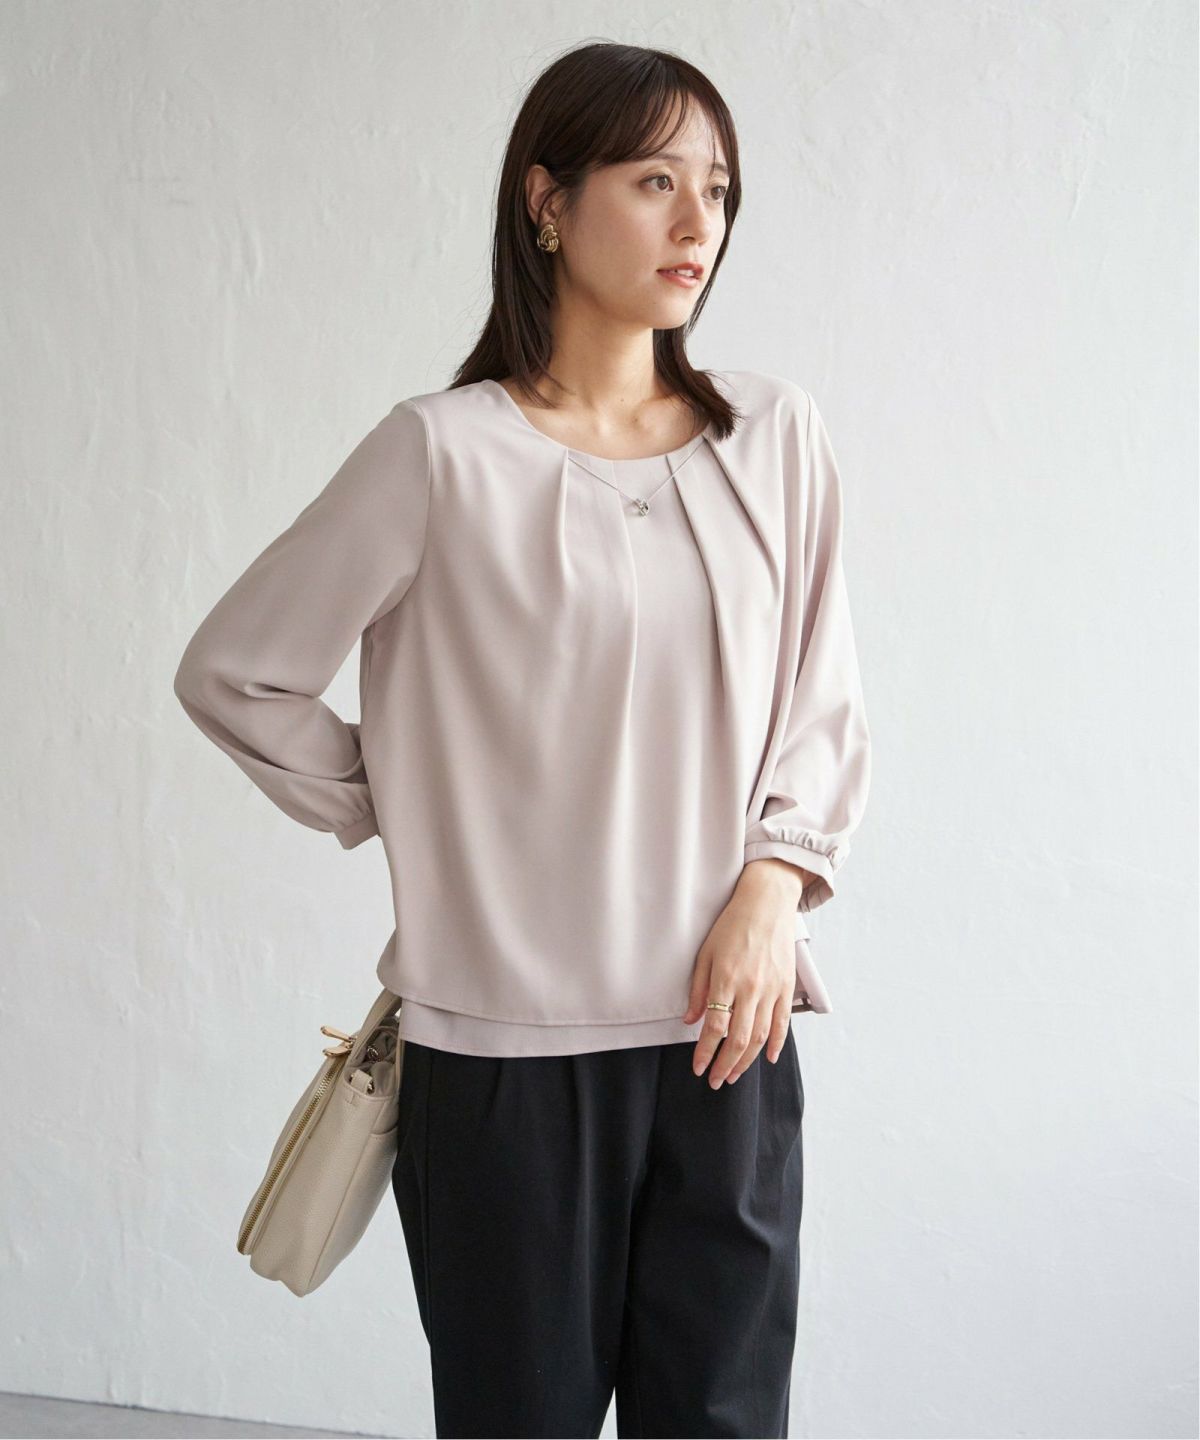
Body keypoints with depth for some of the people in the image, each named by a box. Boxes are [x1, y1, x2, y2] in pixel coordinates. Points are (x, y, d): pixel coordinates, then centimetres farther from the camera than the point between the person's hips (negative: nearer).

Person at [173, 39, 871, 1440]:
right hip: (508, 1045, -3)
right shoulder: (444, 455, -7)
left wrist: (773, 884, -3)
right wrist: (399, 811, 4)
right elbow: (232, 673, 1)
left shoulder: (773, 436, 4)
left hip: (729, 1026, 3)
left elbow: (822, 705, 11)